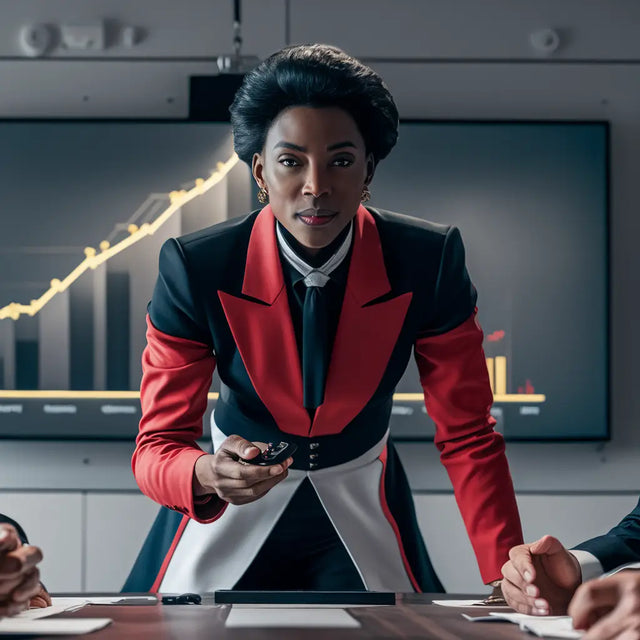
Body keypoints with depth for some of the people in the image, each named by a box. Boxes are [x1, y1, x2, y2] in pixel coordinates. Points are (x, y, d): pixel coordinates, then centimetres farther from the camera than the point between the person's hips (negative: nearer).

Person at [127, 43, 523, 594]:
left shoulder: (430, 264, -21)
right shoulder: (195, 270, -23)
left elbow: (467, 438, -13)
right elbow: (157, 448, -20)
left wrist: (507, 579, -24)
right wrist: (209, 477, -44)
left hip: (361, 507, 1)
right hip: (231, 507, 0)